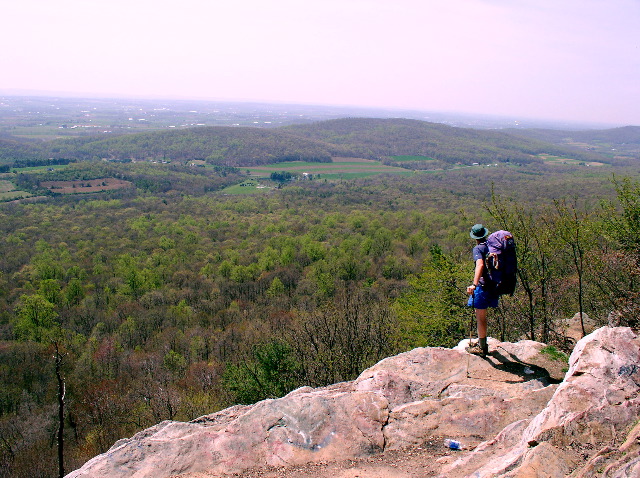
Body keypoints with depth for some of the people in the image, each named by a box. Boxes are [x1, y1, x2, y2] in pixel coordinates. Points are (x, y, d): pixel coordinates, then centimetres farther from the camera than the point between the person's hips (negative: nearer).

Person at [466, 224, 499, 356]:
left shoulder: (478, 248, -12)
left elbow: (480, 265, -29)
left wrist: (474, 284, -38)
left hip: (483, 286, -8)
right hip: (493, 285, 8)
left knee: (480, 317, 1)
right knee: (481, 315, 22)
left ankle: (481, 348, 7)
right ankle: (482, 342, 32)